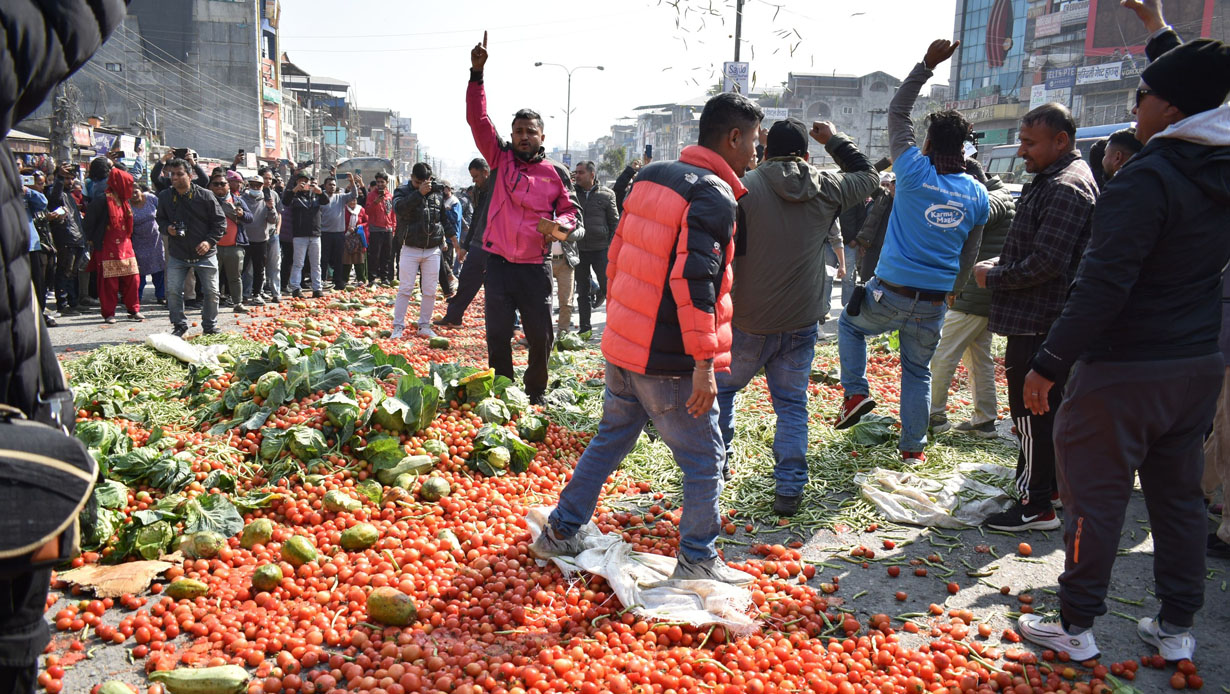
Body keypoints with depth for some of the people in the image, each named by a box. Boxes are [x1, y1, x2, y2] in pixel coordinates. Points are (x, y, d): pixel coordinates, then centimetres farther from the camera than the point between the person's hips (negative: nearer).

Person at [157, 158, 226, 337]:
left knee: (211, 292, 2)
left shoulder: (205, 196, -7)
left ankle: (210, 327, 19)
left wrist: (210, 241, -14)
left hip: (204, 254, -2)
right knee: (172, 290, -4)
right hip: (177, 255, 2)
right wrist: (167, 228, -6)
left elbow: (220, 221, -3)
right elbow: (160, 219, 17)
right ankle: (179, 325, 14)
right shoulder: (164, 197, 2)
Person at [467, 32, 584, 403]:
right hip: (499, 263, 1)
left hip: (536, 267, -1)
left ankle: (535, 395, 22)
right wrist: (477, 73, -12)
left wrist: (562, 227, -17)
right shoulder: (502, 159, 4)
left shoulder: (557, 174, 3)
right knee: (498, 335, 6)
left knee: (541, 336, 3)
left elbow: (571, 213, 8)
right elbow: (478, 119, -2)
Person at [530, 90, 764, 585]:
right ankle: (697, 562, 19)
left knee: (611, 439, 22)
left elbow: (617, 253, 16)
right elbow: (694, 279, -24)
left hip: (622, 345, 8)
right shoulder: (714, 196, -15)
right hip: (670, 362, -8)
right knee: (703, 459, 7)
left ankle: (559, 533, 30)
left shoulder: (651, 177, 11)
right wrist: (704, 363, -23)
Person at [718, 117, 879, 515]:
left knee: (723, 388, 20)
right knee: (792, 404, 11)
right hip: (802, 323, 3)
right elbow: (868, 176, 22)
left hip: (748, 322, -2)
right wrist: (834, 140, 29)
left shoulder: (744, 189, -11)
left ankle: (719, 462, 29)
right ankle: (790, 489, 9)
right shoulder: (826, 189, 0)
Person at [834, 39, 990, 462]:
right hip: (934, 304, 4)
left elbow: (897, 112, 3)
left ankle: (855, 392, 13)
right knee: (918, 371, 17)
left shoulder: (915, 172, -10)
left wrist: (927, 65, 6)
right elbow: (969, 254, 14)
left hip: (890, 294, -3)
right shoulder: (977, 194, 4)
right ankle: (913, 447, 24)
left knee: (850, 323, 26)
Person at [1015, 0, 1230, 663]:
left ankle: (1075, 627, 14)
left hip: (1123, 371, -8)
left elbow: (1102, 286, -26)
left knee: (1094, 498, 3)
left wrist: (1048, 365, -20)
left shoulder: (1146, 178, -20)